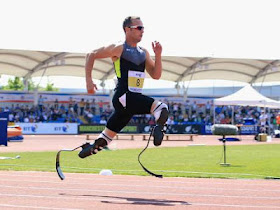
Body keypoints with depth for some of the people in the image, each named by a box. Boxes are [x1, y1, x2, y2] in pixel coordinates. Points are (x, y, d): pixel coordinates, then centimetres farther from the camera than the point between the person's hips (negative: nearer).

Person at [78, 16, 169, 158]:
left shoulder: (144, 53, 16)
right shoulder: (119, 49, -4)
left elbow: (156, 75, 15)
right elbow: (91, 56, 2)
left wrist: (158, 56, 2)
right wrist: (89, 81, -5)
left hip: (135, 98, 8)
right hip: (123, 97, -8)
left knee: (108, 135, 16)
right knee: (161, 108, -30)